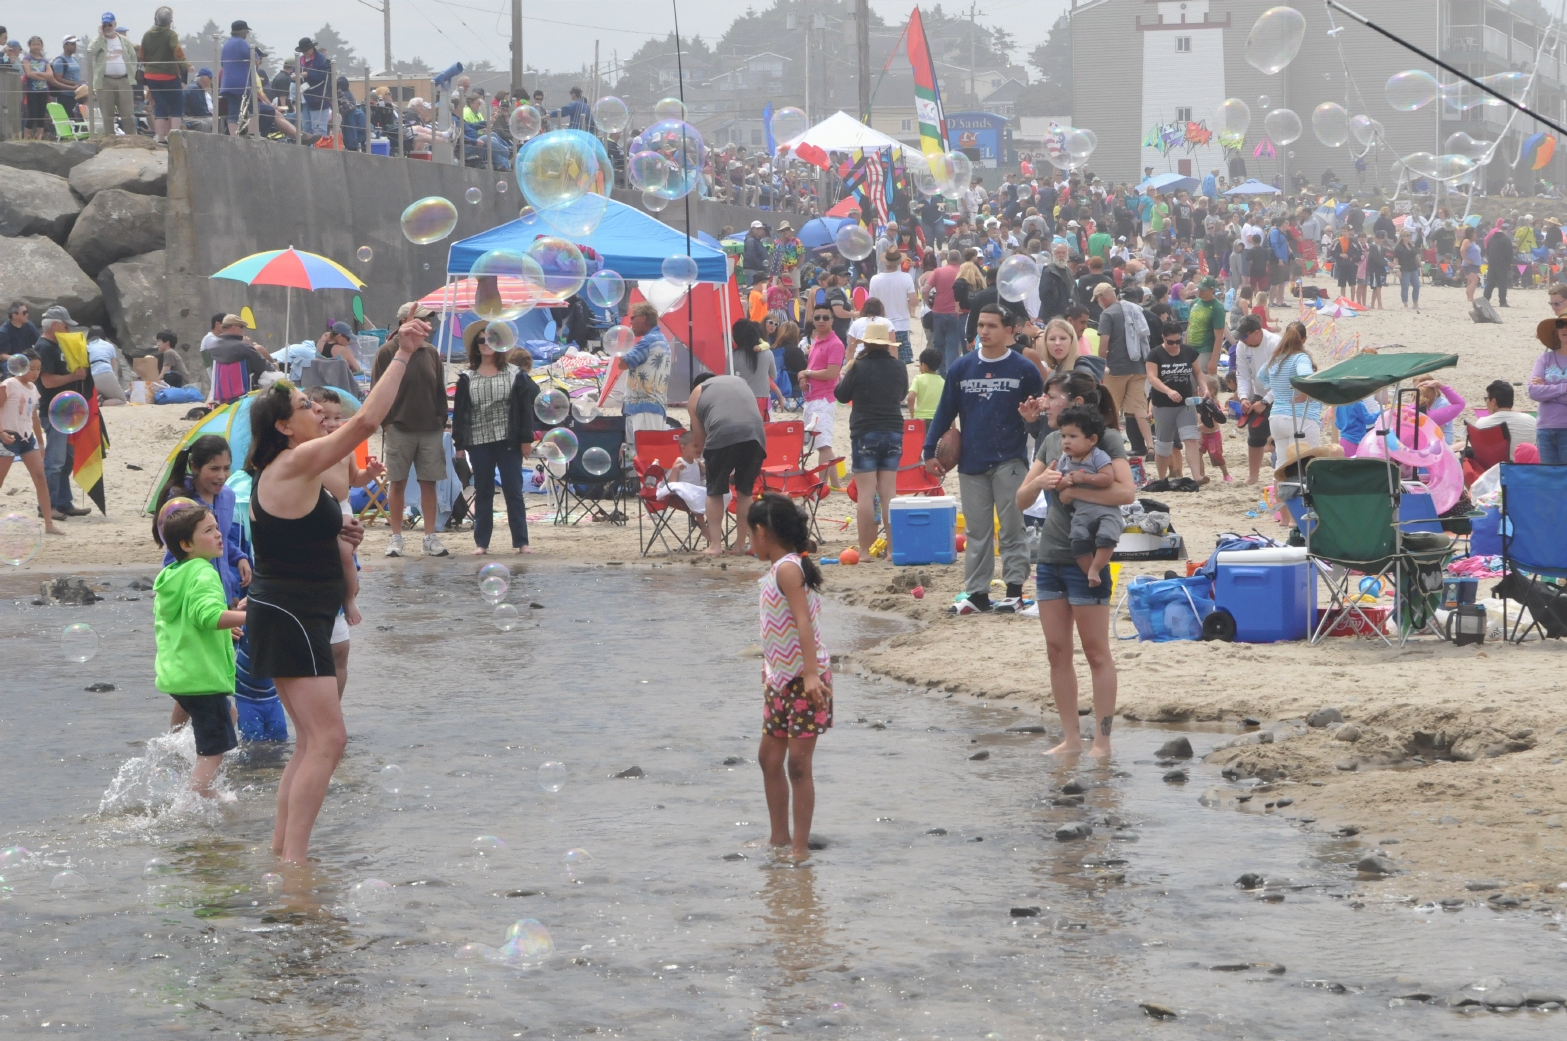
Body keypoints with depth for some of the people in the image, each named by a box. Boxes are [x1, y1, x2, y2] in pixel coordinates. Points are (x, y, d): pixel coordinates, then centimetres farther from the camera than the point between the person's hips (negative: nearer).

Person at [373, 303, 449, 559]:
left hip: (430, 430, 3)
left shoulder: (431, 353, 10)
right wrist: (386, 422, -9)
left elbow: (440, 391, 14)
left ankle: (431, 537, 6)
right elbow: (377, 391, -3)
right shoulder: (388, 352, -3)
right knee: (398, 484, 2)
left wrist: (441, 420, 7)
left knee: (429, 483, 3)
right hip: (399, 429, -3)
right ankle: (396, 537, 7)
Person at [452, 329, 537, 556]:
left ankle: (521, 541, 3)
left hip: (508, 441, -2)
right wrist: (459, 442, -1)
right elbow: (460, 412, 5)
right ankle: (481, 542, 9)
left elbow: (525, 408, 0)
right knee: (483, 493, 7)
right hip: (479, 443, 2)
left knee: (513, 492, 0)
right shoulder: (467, 378, 7)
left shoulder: (516, 375, 2)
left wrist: (526, 439, -5)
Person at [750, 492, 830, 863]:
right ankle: (779, 839, 27)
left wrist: (810, 673, -35)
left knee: (798, 763, -6)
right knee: (769, 757, 16)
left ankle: (800, 846, 0)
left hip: (804, 679, -11)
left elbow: (803, 622, -27)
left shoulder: (787, 568, -18)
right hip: (781, 679, 11)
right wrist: (771, 666, 33)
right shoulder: (778, 569, 12)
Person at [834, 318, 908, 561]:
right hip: (893, 432, 4)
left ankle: (865, 550, -4)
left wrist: (845, 373, 14)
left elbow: (842, 395, -1)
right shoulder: (898, 367, -1)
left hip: (865, 432, -4)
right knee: (889, 491, 8)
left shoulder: (859, 367, -13)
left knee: (865, 492, -2)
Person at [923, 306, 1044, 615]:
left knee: (1012, 528, 1)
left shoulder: (1024, 369, -1)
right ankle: (977, 593, 9)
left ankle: (1014, 590, 6)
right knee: (977, 532, 6)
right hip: (971, 462, 3)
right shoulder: (962, 368, 5)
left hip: (1009, 461, -3)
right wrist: (930, 451, 5)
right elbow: (945, 412, 8)